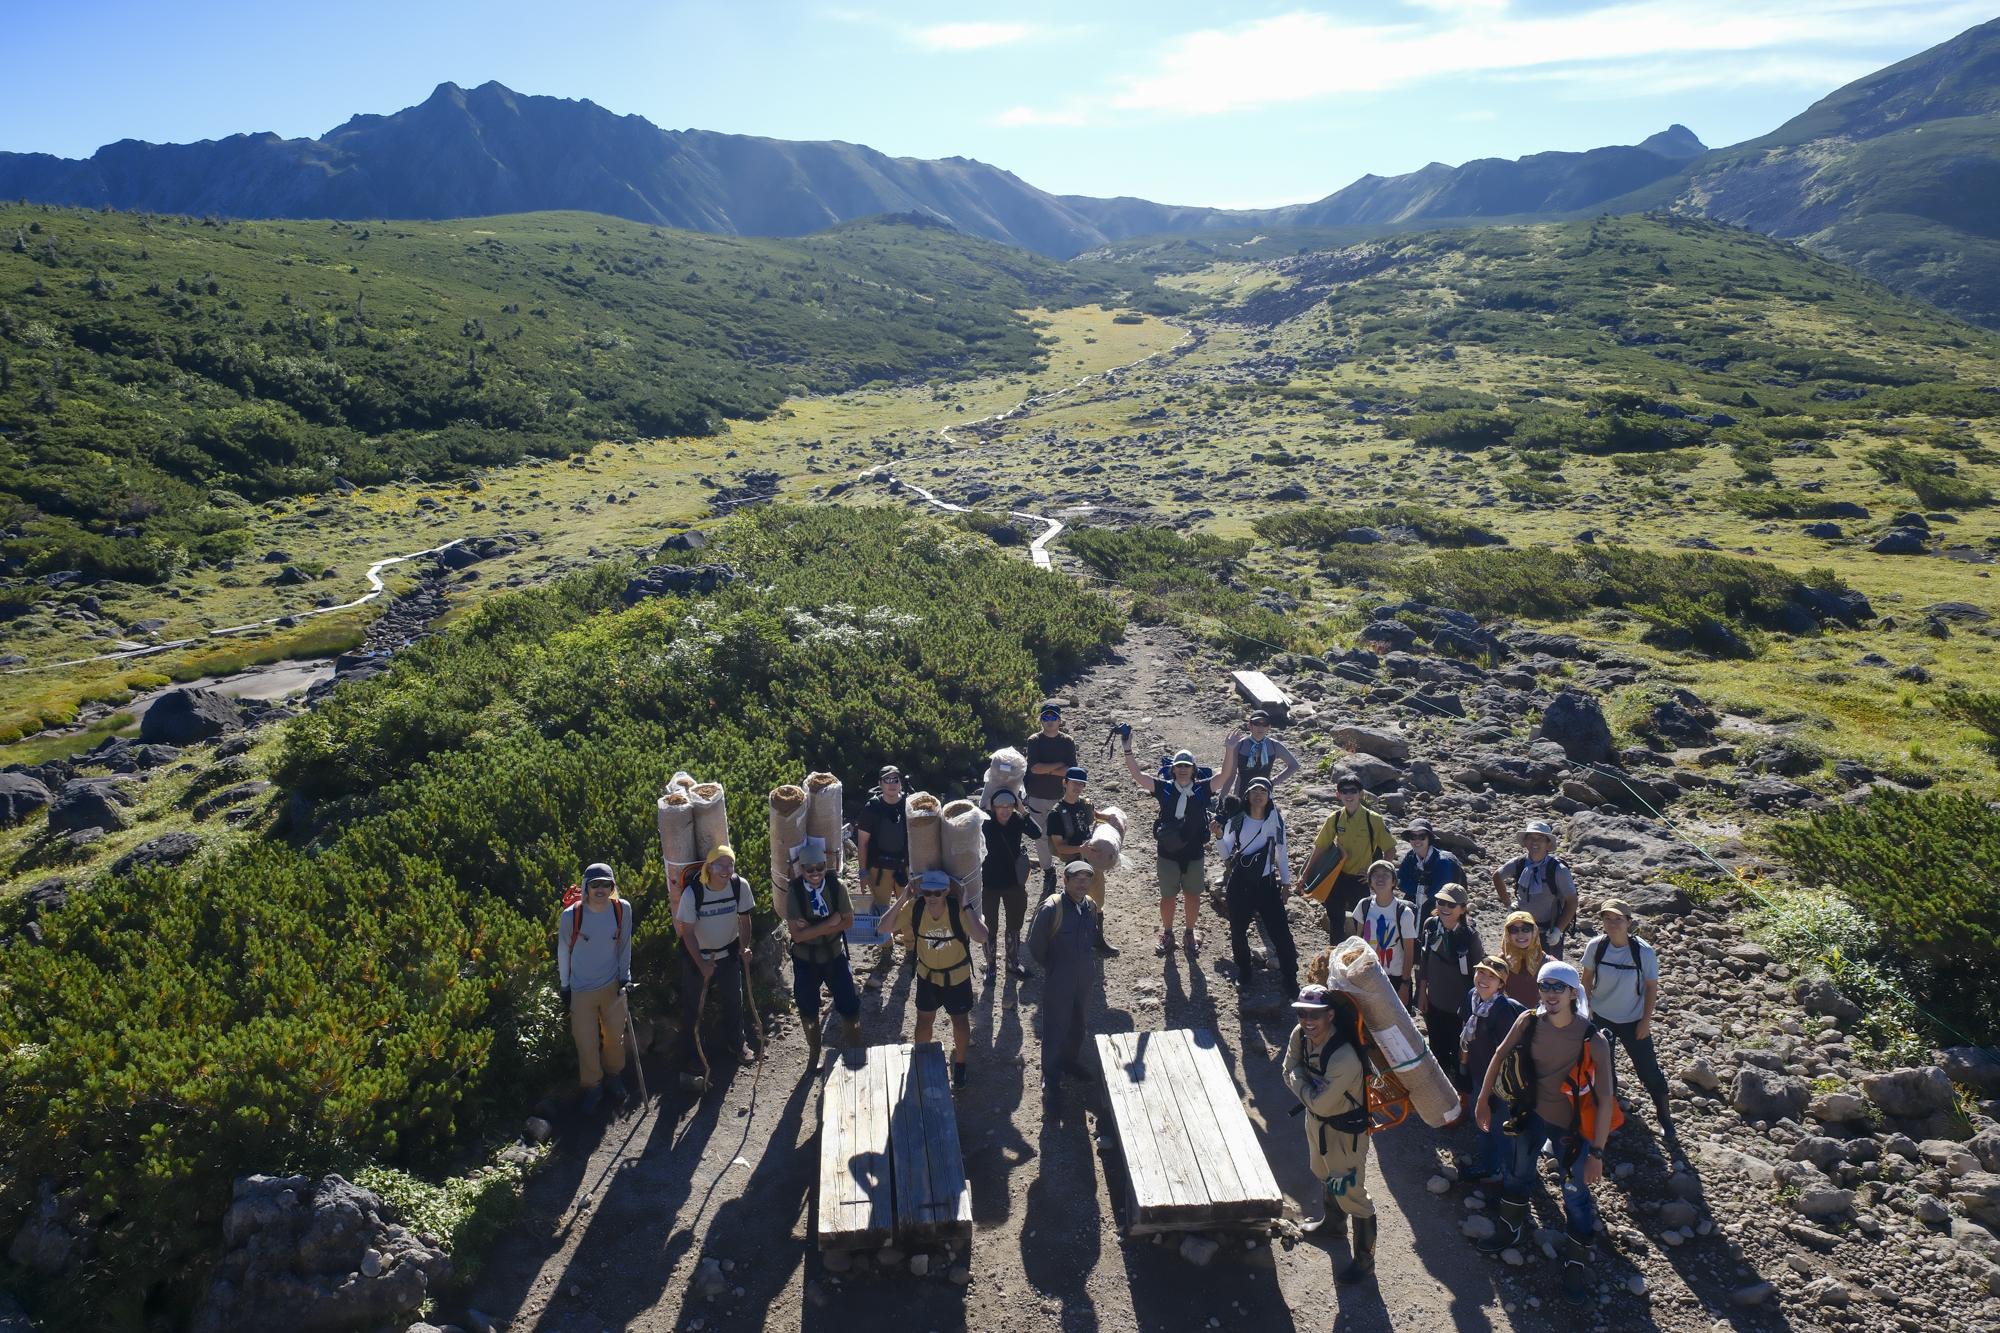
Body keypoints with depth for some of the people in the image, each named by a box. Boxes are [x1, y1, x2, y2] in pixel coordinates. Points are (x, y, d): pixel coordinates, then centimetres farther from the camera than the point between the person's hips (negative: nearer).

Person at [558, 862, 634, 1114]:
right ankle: (592, 1089, 31)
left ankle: (615, 1076, 44)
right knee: (587, 1044, 7)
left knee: (614, 1037, 18)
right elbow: (563, 952, -5)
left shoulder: (623, 909, -14)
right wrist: (564, 987, 1)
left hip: (613, 986, 2)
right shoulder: (571, 916, -19)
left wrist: (625, 976, 1)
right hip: (581, 990, -2)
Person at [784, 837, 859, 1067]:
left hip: (835, 956, 0)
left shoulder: (835, 887, -15)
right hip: (805, 961, 0)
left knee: (850, 1008, 7)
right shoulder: (794, 893, -20)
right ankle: (814, 1055, 44)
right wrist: (830, 923, -26)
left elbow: (848, 922, -15)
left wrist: (814, 928, -24)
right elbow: (798, 934, -23)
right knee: (808, 1011, 19)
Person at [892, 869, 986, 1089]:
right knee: (924, 1019, 18)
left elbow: (981, 937, -42)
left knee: (960, 1021, 15)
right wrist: (903, 898, -30)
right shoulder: (914, 908, -22)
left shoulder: (958, 909, -31)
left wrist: (966, 906, -41)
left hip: (957, 976, -2)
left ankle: (960, 1064, 40)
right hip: (927, 974, 2)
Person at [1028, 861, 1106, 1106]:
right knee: (1054, 1030, 6)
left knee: (1077, 1024, 24)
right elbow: (1035, 943, -14)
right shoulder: (1052, 907, -23)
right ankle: (1051, 1080, 22)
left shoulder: (1090, 906, -4)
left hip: (1084, 979, 6)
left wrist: (1088, 958, 11)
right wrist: (1051, 967, -2)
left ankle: (1071, 1060, 48)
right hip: (1057, 982, -6)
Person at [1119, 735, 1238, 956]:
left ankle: (1189, 933, 33)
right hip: (1167, 853, 0)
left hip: (1195, 853, 0)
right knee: (1167, 896, 12)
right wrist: (1128, 750, -21)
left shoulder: (1202, 789, -6)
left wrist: (1230, 749, -29)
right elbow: (1137, 775, -10)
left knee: (1192, 895, 14)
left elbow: (1225, 775, -16)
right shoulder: (1164, 788, -5)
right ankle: (1167, 934, 31)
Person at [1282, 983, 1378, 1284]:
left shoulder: (1345, 1058, -38)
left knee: (1350, 1192, 5)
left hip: (1345, 1129, -8)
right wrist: (1311, 1090, -20)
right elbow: (1290, 1073, -3)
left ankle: (1364, 1258, 25)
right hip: (1315, 1118, 8)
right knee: (1325, 1175, 31)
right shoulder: (1300, 1035, -16)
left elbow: (1320, 1104, -33)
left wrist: (1299, 1079, -19)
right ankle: (1333, 1221, 58)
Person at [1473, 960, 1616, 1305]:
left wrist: (1596, 1154, -26)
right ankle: (1512, 1232, 46)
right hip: (1533, 1114, 4)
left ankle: (1577, 1264, 27)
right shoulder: (1529, 1022, -17)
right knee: (1516, 1174, 21)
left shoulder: (1593, 1040, -28)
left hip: (1571, 1125, -4)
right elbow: (1500, 1056, -1)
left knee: (1576, 1195, 5)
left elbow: (1605, 1099, -26)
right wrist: (1483, 1100, 5)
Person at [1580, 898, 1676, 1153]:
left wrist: (1646, 1021, -8)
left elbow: (1651, 987, -10)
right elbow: (1587, 977, -1)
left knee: (1649, 1072, 2)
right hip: (1600, 1017, 2)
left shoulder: (1644, 952, -22)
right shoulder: (1595, 947, -16)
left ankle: (1666, 1122, 20)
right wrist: (1585, 1007, 1)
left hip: (1633, 1021, -2)